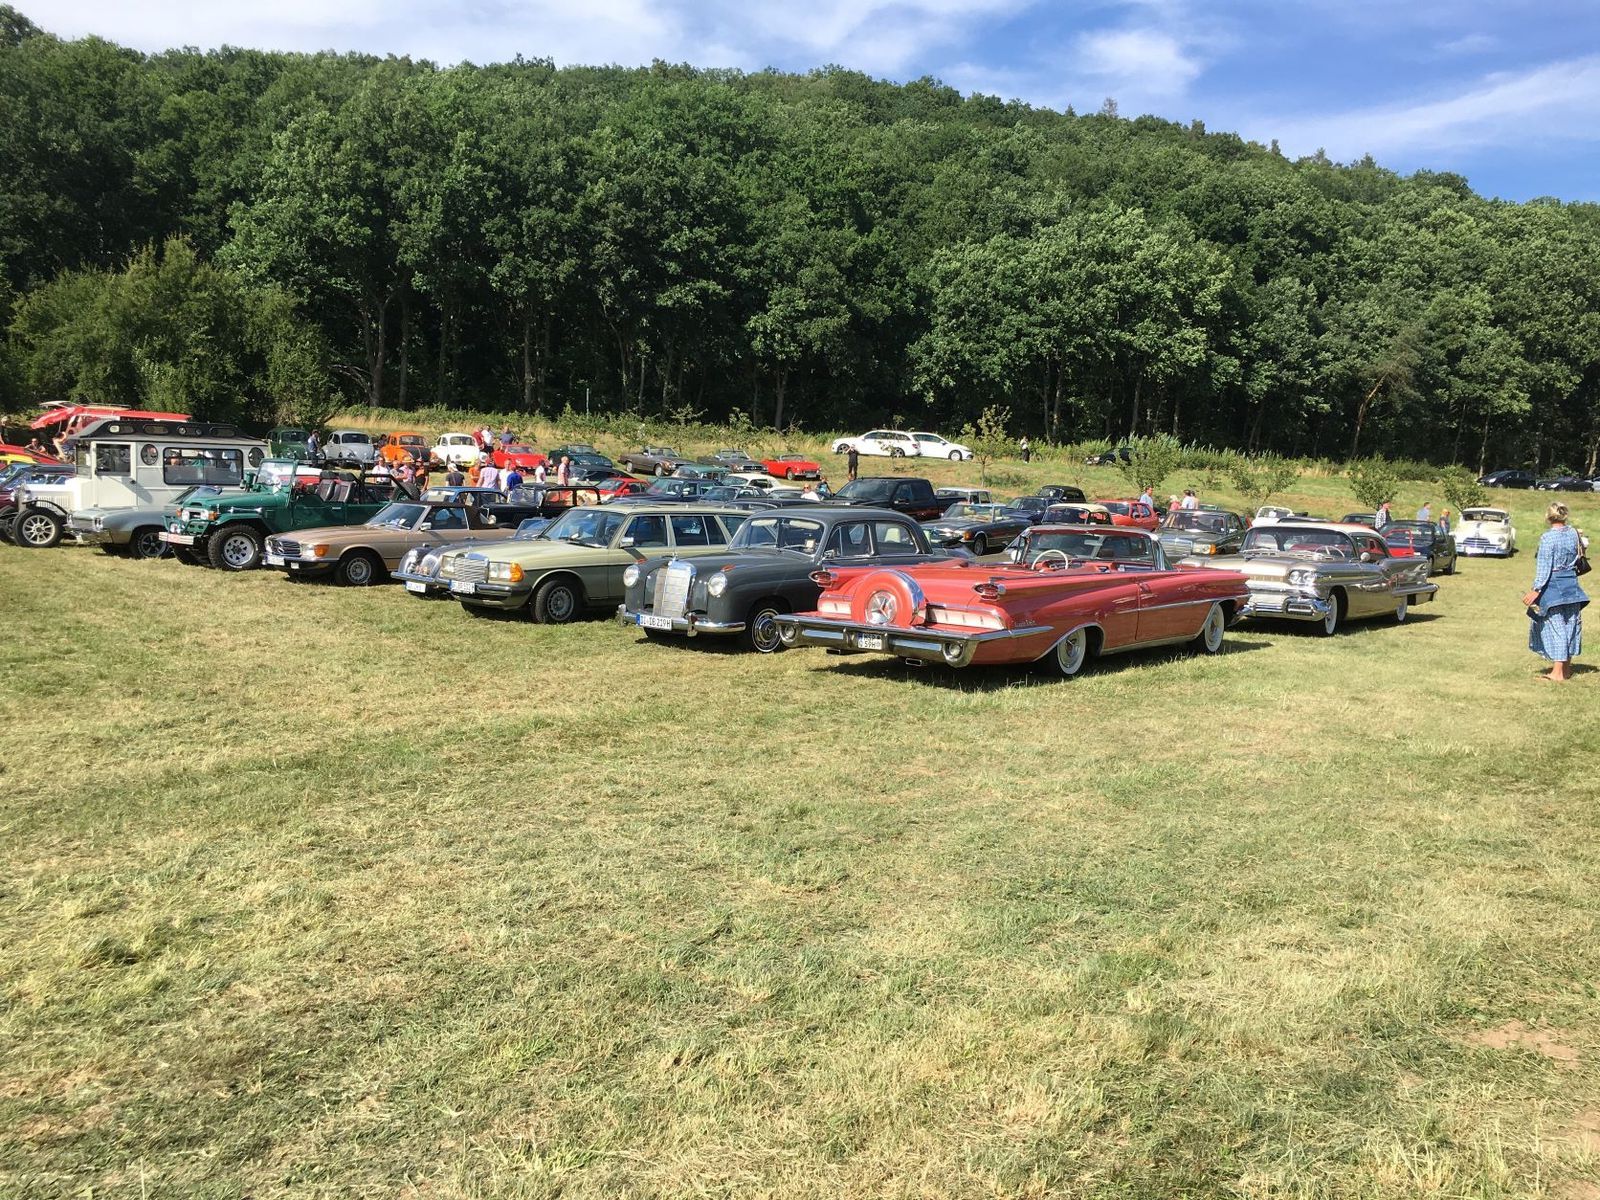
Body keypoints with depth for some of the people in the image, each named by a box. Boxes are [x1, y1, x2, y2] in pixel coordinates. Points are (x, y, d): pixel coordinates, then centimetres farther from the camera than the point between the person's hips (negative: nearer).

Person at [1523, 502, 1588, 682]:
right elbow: (1578, 556, 10)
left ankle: (1558, 673, -5)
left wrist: (1536, 589, -14)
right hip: (1571, 584, 6)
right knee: (1570, 623, 15)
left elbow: (1544, 566, -17)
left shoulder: (1548, 537, -16)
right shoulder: (1574, 533, 1)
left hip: (1553, 585, -6)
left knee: (1555, 626, -3)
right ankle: (1566, 667, 27)